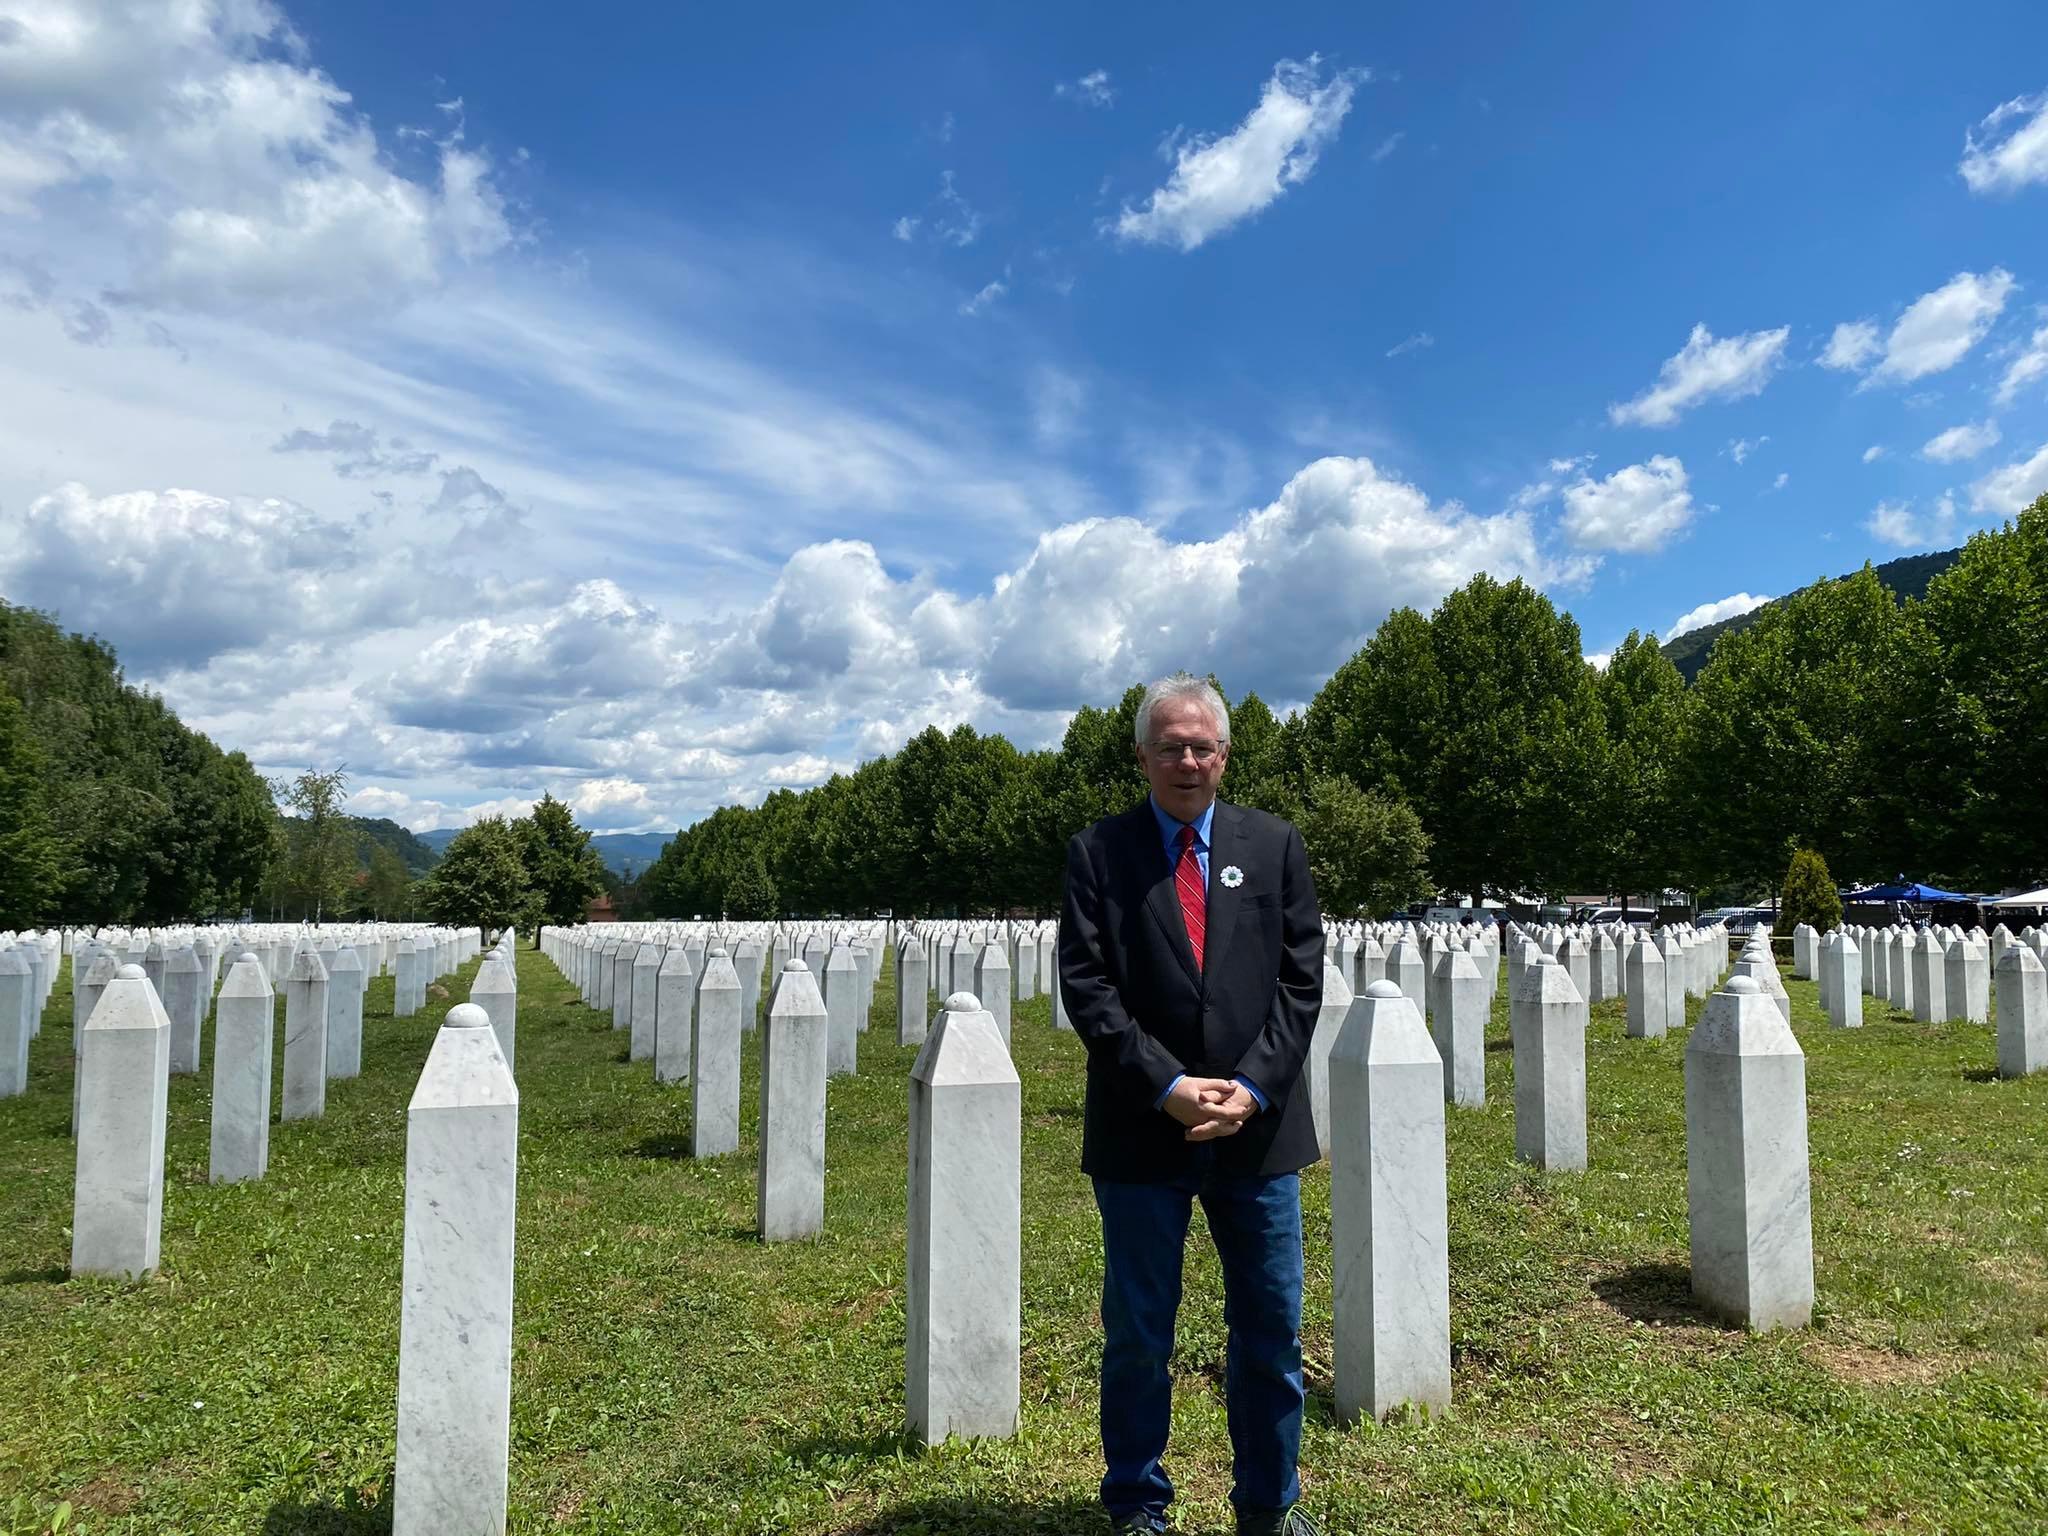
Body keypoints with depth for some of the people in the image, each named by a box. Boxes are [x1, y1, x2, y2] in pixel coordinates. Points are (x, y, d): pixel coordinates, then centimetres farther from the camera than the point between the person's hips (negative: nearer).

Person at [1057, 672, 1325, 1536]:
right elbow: (1086, 986, -7)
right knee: (1138, 1333, 10)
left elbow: (1300, 978, 2)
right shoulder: (1098, 852, 0)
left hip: (1258, 1125, 2)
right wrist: (1168, 1087, -14)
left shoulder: (1275, 845, 6)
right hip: (1143, 1131, -2)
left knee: (1272, 1329, 12)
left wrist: (1253, 1088, -10)